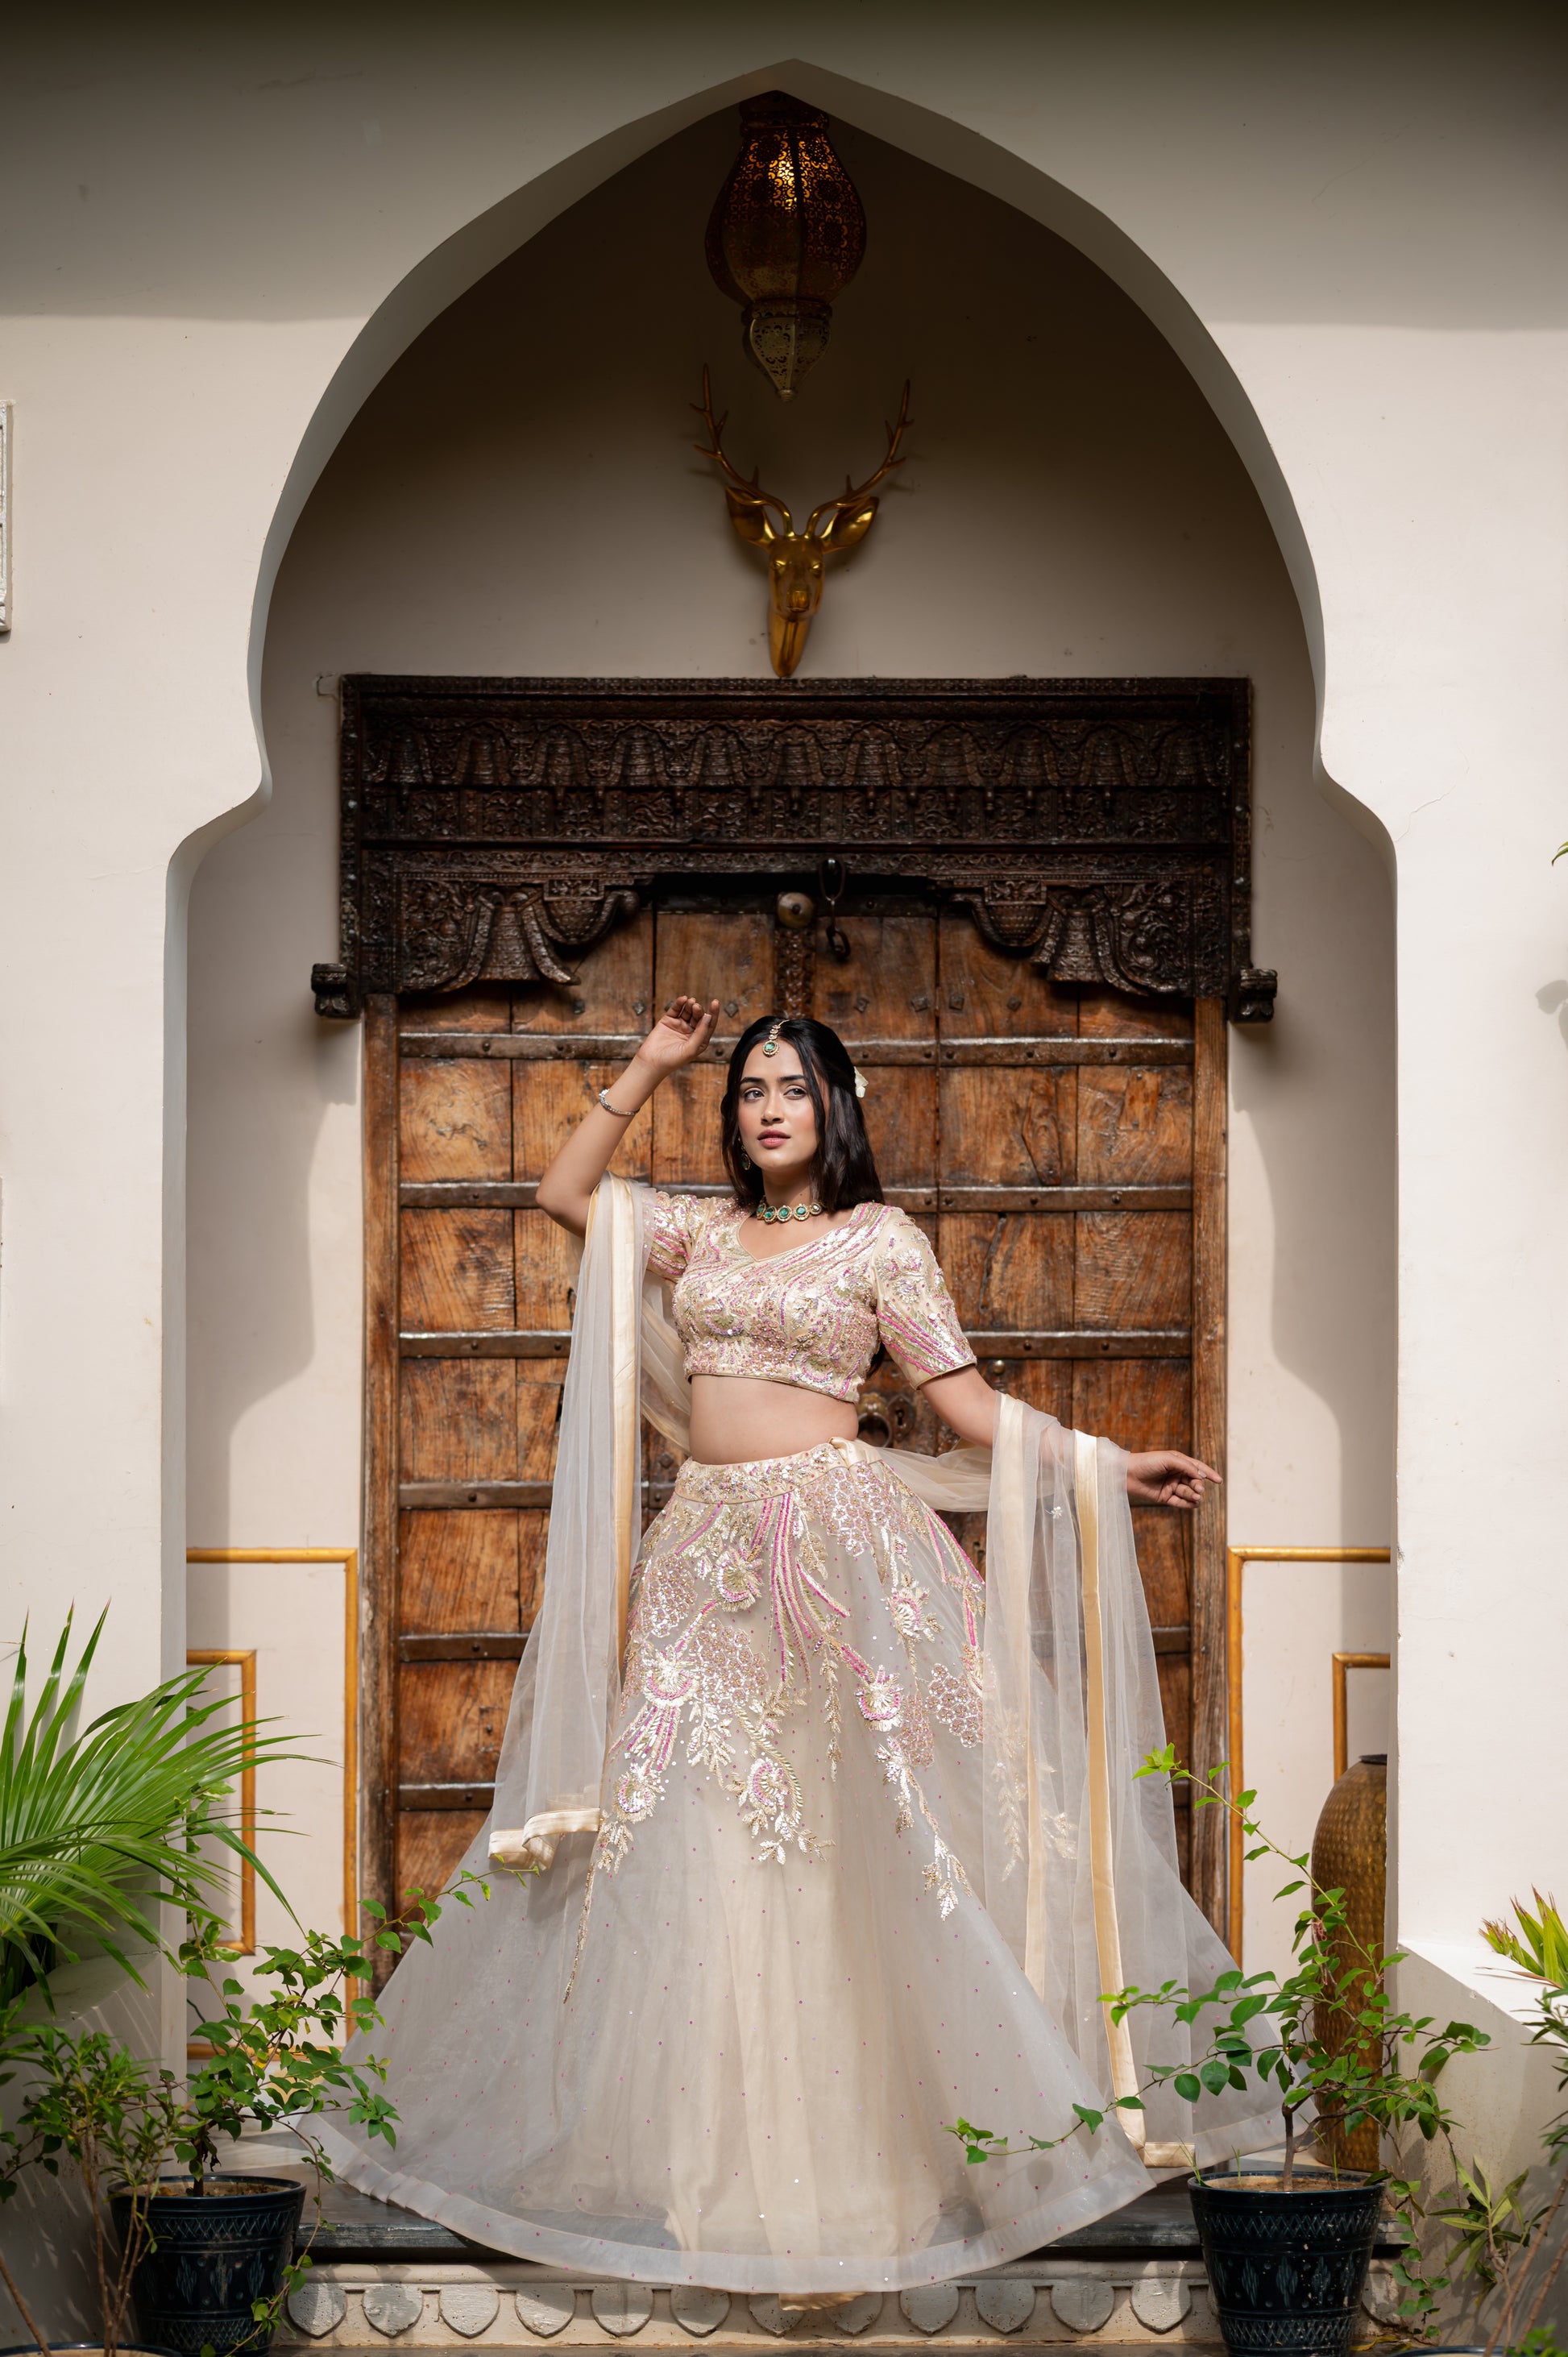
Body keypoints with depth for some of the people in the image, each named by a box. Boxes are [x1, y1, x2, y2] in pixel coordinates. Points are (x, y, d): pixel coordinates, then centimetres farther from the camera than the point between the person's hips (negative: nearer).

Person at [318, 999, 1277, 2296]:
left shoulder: (882, 1237, 3)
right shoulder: (699, 1230, 15)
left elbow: (970, 1405, 1)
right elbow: (564, 1191, 23)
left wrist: (1110, 1467, -8)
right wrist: (649, 1067, 17)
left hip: (835, 1546, -4)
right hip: (707, 1549, 4)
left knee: (842, 1851, -6)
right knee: (703, 1851, 1)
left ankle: (850, 2166, 0)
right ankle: (734, 2168, 7)